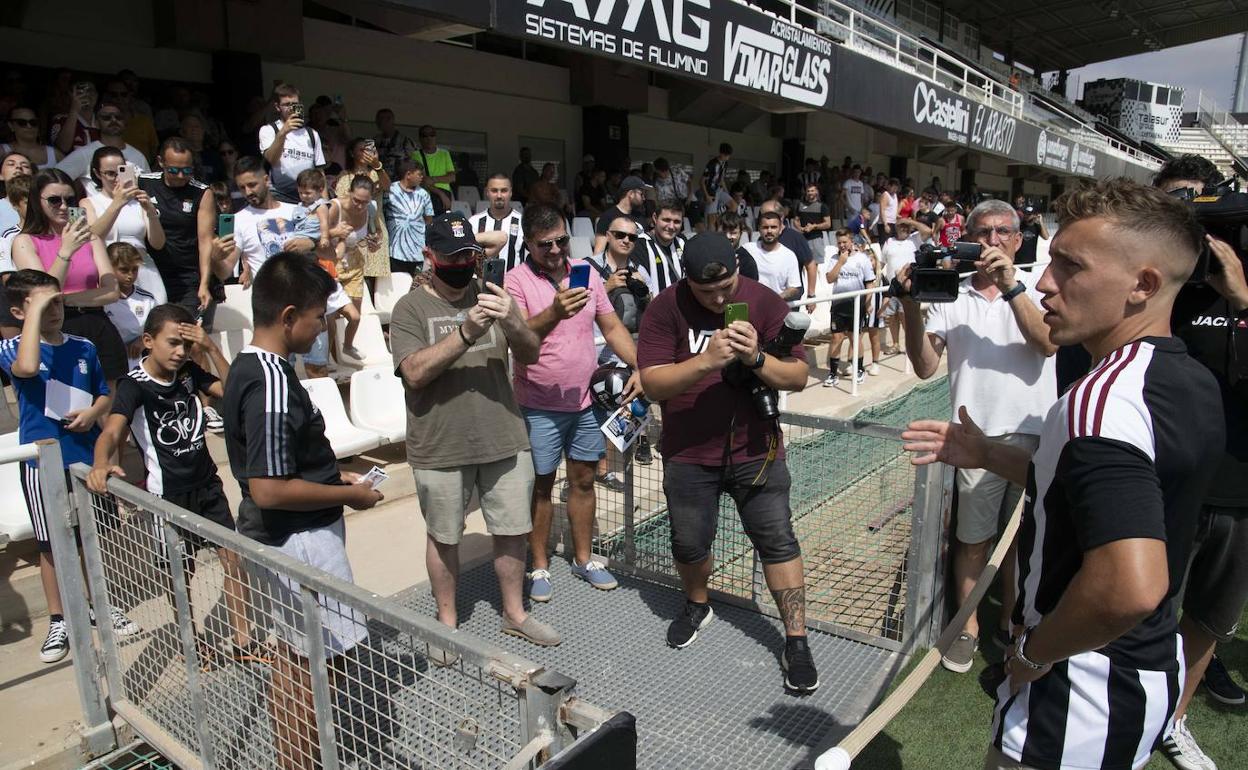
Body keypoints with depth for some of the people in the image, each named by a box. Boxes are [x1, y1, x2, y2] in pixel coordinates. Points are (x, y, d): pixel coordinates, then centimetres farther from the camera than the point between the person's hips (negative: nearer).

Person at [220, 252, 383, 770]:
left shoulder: (249, 366, 6)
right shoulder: (272, 383, -26)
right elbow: (269, 490, -27)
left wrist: (332, 475, 10)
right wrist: (348, 495, -16)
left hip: (283, 538, 10)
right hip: (300, 539, -10)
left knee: (294, 652, 22)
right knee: (325, 657, 4)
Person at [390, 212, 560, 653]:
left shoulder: (491, 297, 6)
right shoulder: (411, 308, -4)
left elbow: (531, 356, -1)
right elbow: (414, 373, -17)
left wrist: (513, 324, -23)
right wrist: (466, 332, -28)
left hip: (505, 439, 3)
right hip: (440, 447, -3)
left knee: (512, 529, 12)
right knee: (444, 537, 12)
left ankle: (514, 613, 33)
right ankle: (447, 621, 32)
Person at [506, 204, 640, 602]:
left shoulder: (586, 272, 4)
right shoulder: (516, 280, -11)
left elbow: (612, 327, 8)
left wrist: (640, 369, -4)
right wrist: (554, 312, -42)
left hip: (585, 399, 5)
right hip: (540, 405, -4)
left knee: (583, 479, 14)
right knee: (541, 485, 7)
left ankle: (583, 558, 30)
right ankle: (540, 566, 24)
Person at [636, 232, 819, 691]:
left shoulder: (765, 303, -7)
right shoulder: (665, 309, -10)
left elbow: (798, 378, -7)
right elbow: (653, 385, -16)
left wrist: (757, 357, -26)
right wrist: (705, 361, -31)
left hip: (755, 449, 0)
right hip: (688, 453, 0)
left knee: (777, 540, 1)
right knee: (689, 542, 12)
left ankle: (796, 643, 15)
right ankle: (697, 606, 43)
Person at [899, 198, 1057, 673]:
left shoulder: (1037, 291, 4)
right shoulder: (950, 297, 4)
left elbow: (1048, 343, -16)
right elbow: (925, 367, -5)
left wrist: (1010, 285, -21)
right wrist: (911, 307, -16)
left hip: (1035, 434, 1)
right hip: (978, 436, -1)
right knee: (973, 540, 10)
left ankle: (1012, 625, 32)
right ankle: (968, 628, 26)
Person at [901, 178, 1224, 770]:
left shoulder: (1103, 397, -30)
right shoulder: (1195, 383, 1)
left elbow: (1130, 588, -40)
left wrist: (1034, 651, -23)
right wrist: (988, 455, 10)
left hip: (1081, 695, -9)